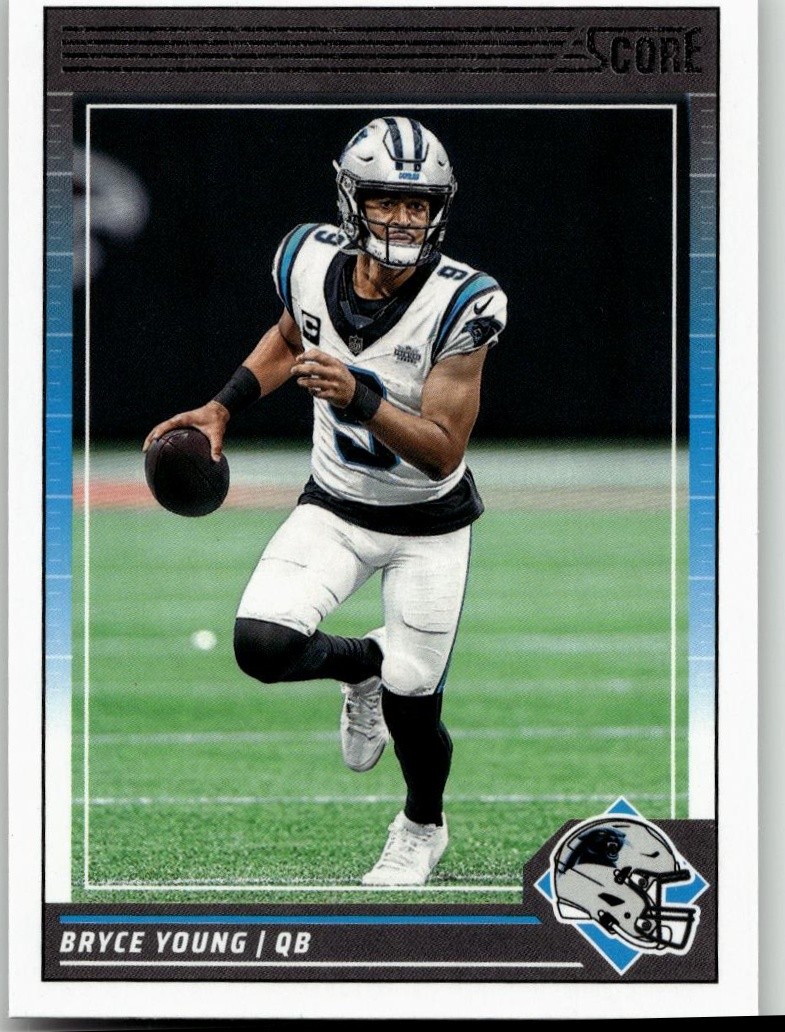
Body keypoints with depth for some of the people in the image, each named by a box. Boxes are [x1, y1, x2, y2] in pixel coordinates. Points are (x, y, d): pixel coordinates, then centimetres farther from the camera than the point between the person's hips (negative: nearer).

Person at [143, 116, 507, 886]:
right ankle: (361, 665, 18)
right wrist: (222, 409, 2)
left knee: (410, 706, 1)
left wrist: (359, 398, -40)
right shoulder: (313, 261, -13)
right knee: (263, 644, -20)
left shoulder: (459, 304, -25)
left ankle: (423, 826, 37)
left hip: (429, 523, -3)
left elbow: (443, 450, -26)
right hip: (335, 506, 3)